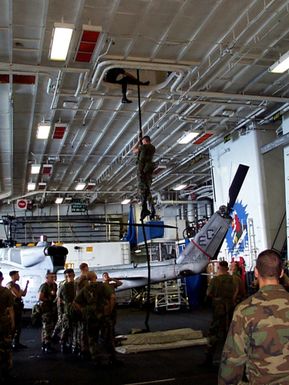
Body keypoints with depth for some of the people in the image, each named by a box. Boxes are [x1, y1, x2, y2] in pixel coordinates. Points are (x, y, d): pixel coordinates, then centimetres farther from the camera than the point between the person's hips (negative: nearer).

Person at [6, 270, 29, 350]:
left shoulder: (17, 285, 14)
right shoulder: (9, 285, -14)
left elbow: (23, 294, 16)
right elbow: (17, 295, -21)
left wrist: (26, 285, 9)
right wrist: (21, 291, -2)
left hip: (18, 307, 9)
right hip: (13, 307, -9)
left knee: (18, 326, 13)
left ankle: (16, 343, 21)